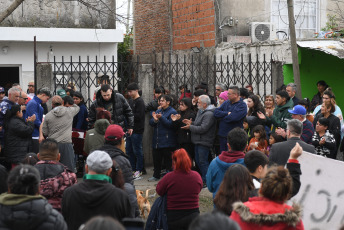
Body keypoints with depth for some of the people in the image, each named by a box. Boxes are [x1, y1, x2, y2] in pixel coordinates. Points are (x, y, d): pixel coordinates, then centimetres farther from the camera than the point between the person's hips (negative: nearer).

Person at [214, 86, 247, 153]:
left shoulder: (242, 106, -9)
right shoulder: (226, 103, 12)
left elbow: (232, 118, -23)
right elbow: (215, 113, 2)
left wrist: (222, 116, -5)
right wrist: (227, 113, -12)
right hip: (222, 135, 6)